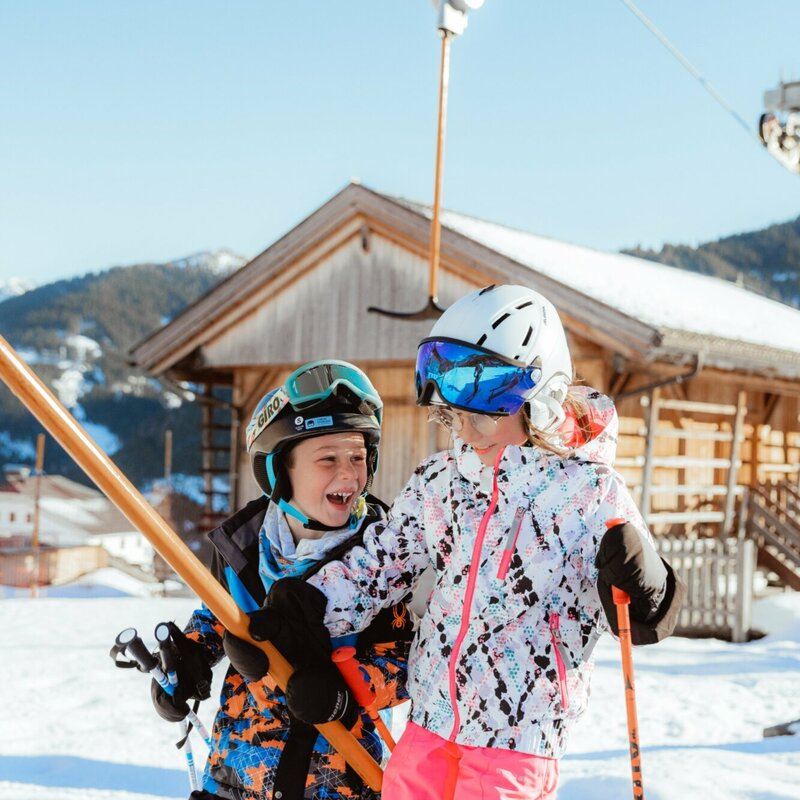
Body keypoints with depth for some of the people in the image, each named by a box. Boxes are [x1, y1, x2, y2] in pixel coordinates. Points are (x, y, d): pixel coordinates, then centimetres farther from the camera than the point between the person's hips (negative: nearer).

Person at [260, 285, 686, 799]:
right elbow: (382, 561, 13)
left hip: (520, 738, -5)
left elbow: (634, 615, -9)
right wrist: (309, 605, 1)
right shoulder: (440, 481, 4)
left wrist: (642, 588, -31)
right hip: (428, 723, 5)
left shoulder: (590, 491, -11)